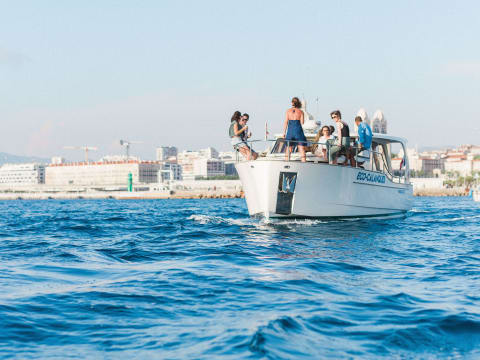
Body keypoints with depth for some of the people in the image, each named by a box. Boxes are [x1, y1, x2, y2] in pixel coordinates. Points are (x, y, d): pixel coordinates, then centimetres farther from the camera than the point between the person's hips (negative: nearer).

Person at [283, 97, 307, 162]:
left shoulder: (288, 111, 5)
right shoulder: (301, 112, 2)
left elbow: (286, 122, 2)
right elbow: (302, 123, 0)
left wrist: (284, 132, 5)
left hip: (290, 130, 2)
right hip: (298, 130, -2)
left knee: (288, 149, 9)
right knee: (301, 149, -1)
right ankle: (303, 162, -8)